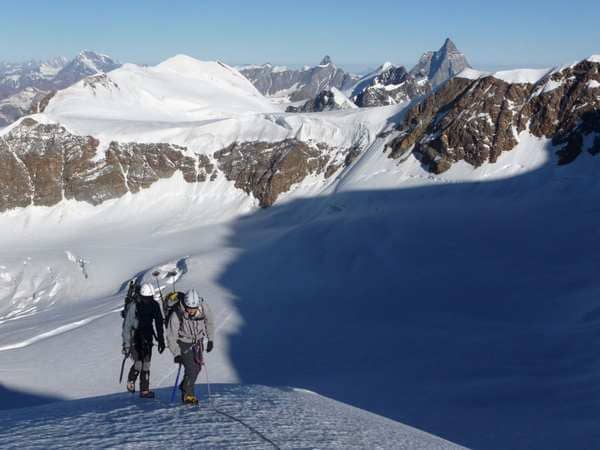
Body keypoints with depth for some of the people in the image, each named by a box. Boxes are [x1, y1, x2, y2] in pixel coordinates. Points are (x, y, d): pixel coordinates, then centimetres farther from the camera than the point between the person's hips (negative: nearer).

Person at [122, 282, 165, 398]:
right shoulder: (134, 307, -16)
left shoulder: (155, 305, -3)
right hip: (135, 336, -4)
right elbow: (127, 326, -14)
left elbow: (159, 323, 8)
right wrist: (126, 345, -16)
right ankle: (130, 381, 14)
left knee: (146, 363, 0)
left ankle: (144, 390, 6)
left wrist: (161, 340, 7)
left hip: (147, 336, 4)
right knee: (138, 363, -13)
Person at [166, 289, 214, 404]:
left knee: (197, 367, 11)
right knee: (191, 368, -15)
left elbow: (209, 323, -1)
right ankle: (187, 394, 4)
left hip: (197, 342, 4)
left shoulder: (203, 308, -23)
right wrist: (177, 354, -21)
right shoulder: (176, 315, -31)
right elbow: (171, 336, -20)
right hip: (183, 344, -4)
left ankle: (184, 386, 36)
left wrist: (210, 340, 3)